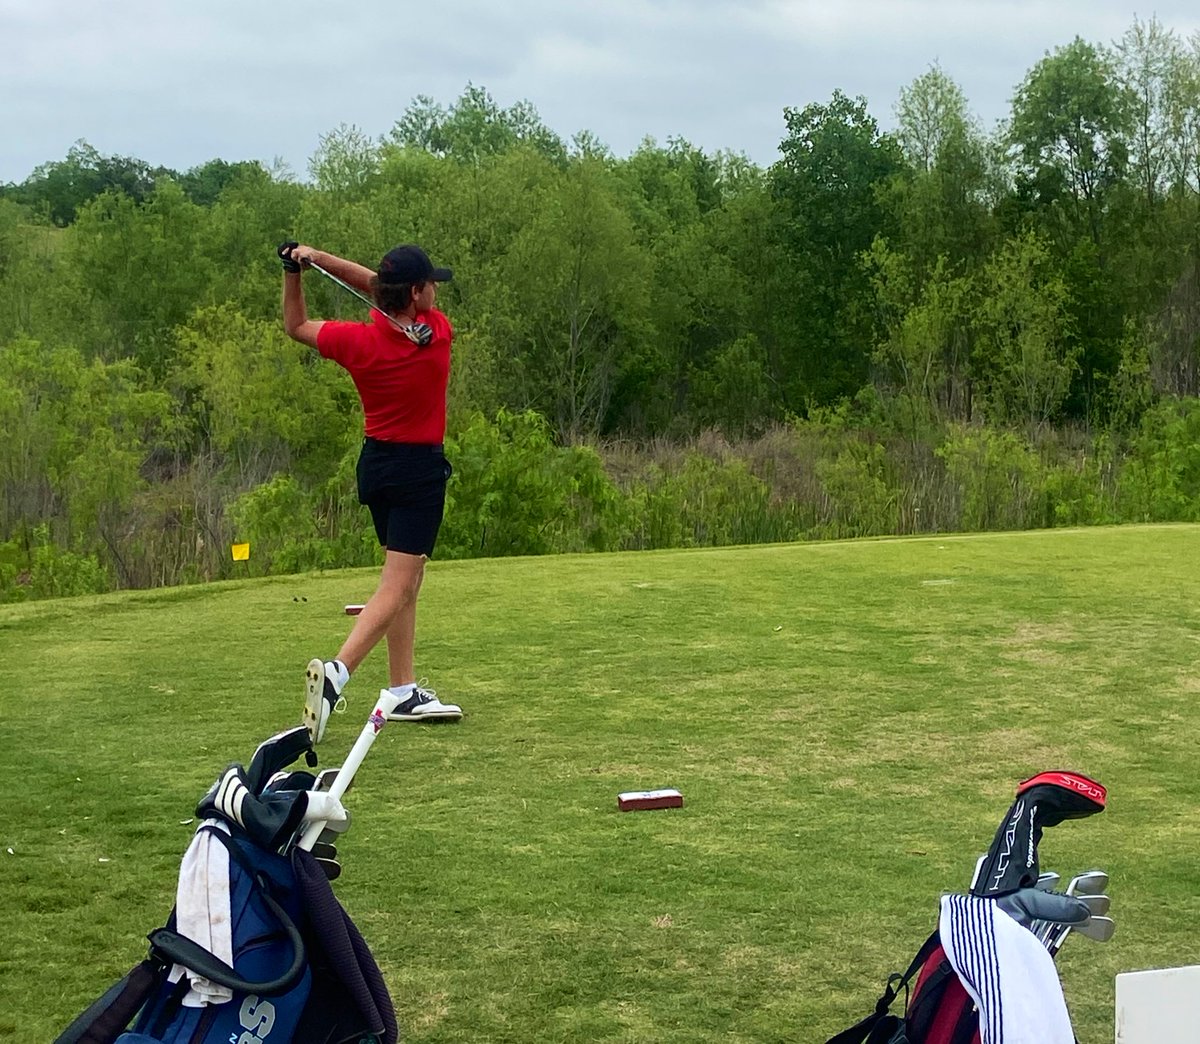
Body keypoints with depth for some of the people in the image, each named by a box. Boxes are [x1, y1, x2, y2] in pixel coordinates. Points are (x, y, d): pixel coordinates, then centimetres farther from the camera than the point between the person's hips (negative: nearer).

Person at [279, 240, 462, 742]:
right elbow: (375, 284, -5)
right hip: (420, 469, -5)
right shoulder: (438, 333, -15)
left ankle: (404, 691, 19)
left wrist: (294, 272, 5)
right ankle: (336, 671, -27)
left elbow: (296, 326, 9)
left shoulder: (359, 342, -8)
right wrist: (318, 258, -11)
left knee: (407, 582, 15)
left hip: (376, 463, 6)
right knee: (396, 587, -8)